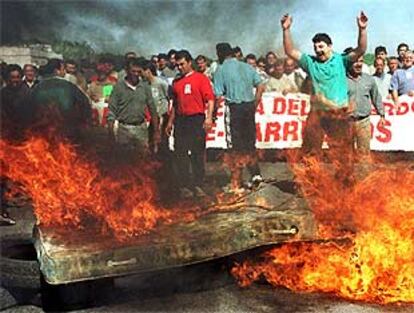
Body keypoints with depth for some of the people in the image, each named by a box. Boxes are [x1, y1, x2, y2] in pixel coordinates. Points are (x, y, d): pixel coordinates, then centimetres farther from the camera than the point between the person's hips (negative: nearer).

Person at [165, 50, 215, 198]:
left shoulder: (201, 78, 1)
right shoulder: (176, 82, 16)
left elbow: (210, 99, -7)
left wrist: (209, 117, -19)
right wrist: (170, 121, 18)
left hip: (197, 119, -4)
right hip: (180, 121, 4)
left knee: (198, 154, 1)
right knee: (181, 154, 2)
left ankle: (197, 185, 9)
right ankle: (184, 186, 8)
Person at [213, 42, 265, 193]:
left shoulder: (221, 69, -3)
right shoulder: (247, 66, 10)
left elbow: (218, 96, -9)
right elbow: (261, 86, 5)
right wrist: (254, 105, 12)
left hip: (234, 107, -4)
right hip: (249, 105, 4)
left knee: (235, 147, 2)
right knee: (249, 143, 18)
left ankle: (237, 184, 7)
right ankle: (255, 173, 11)